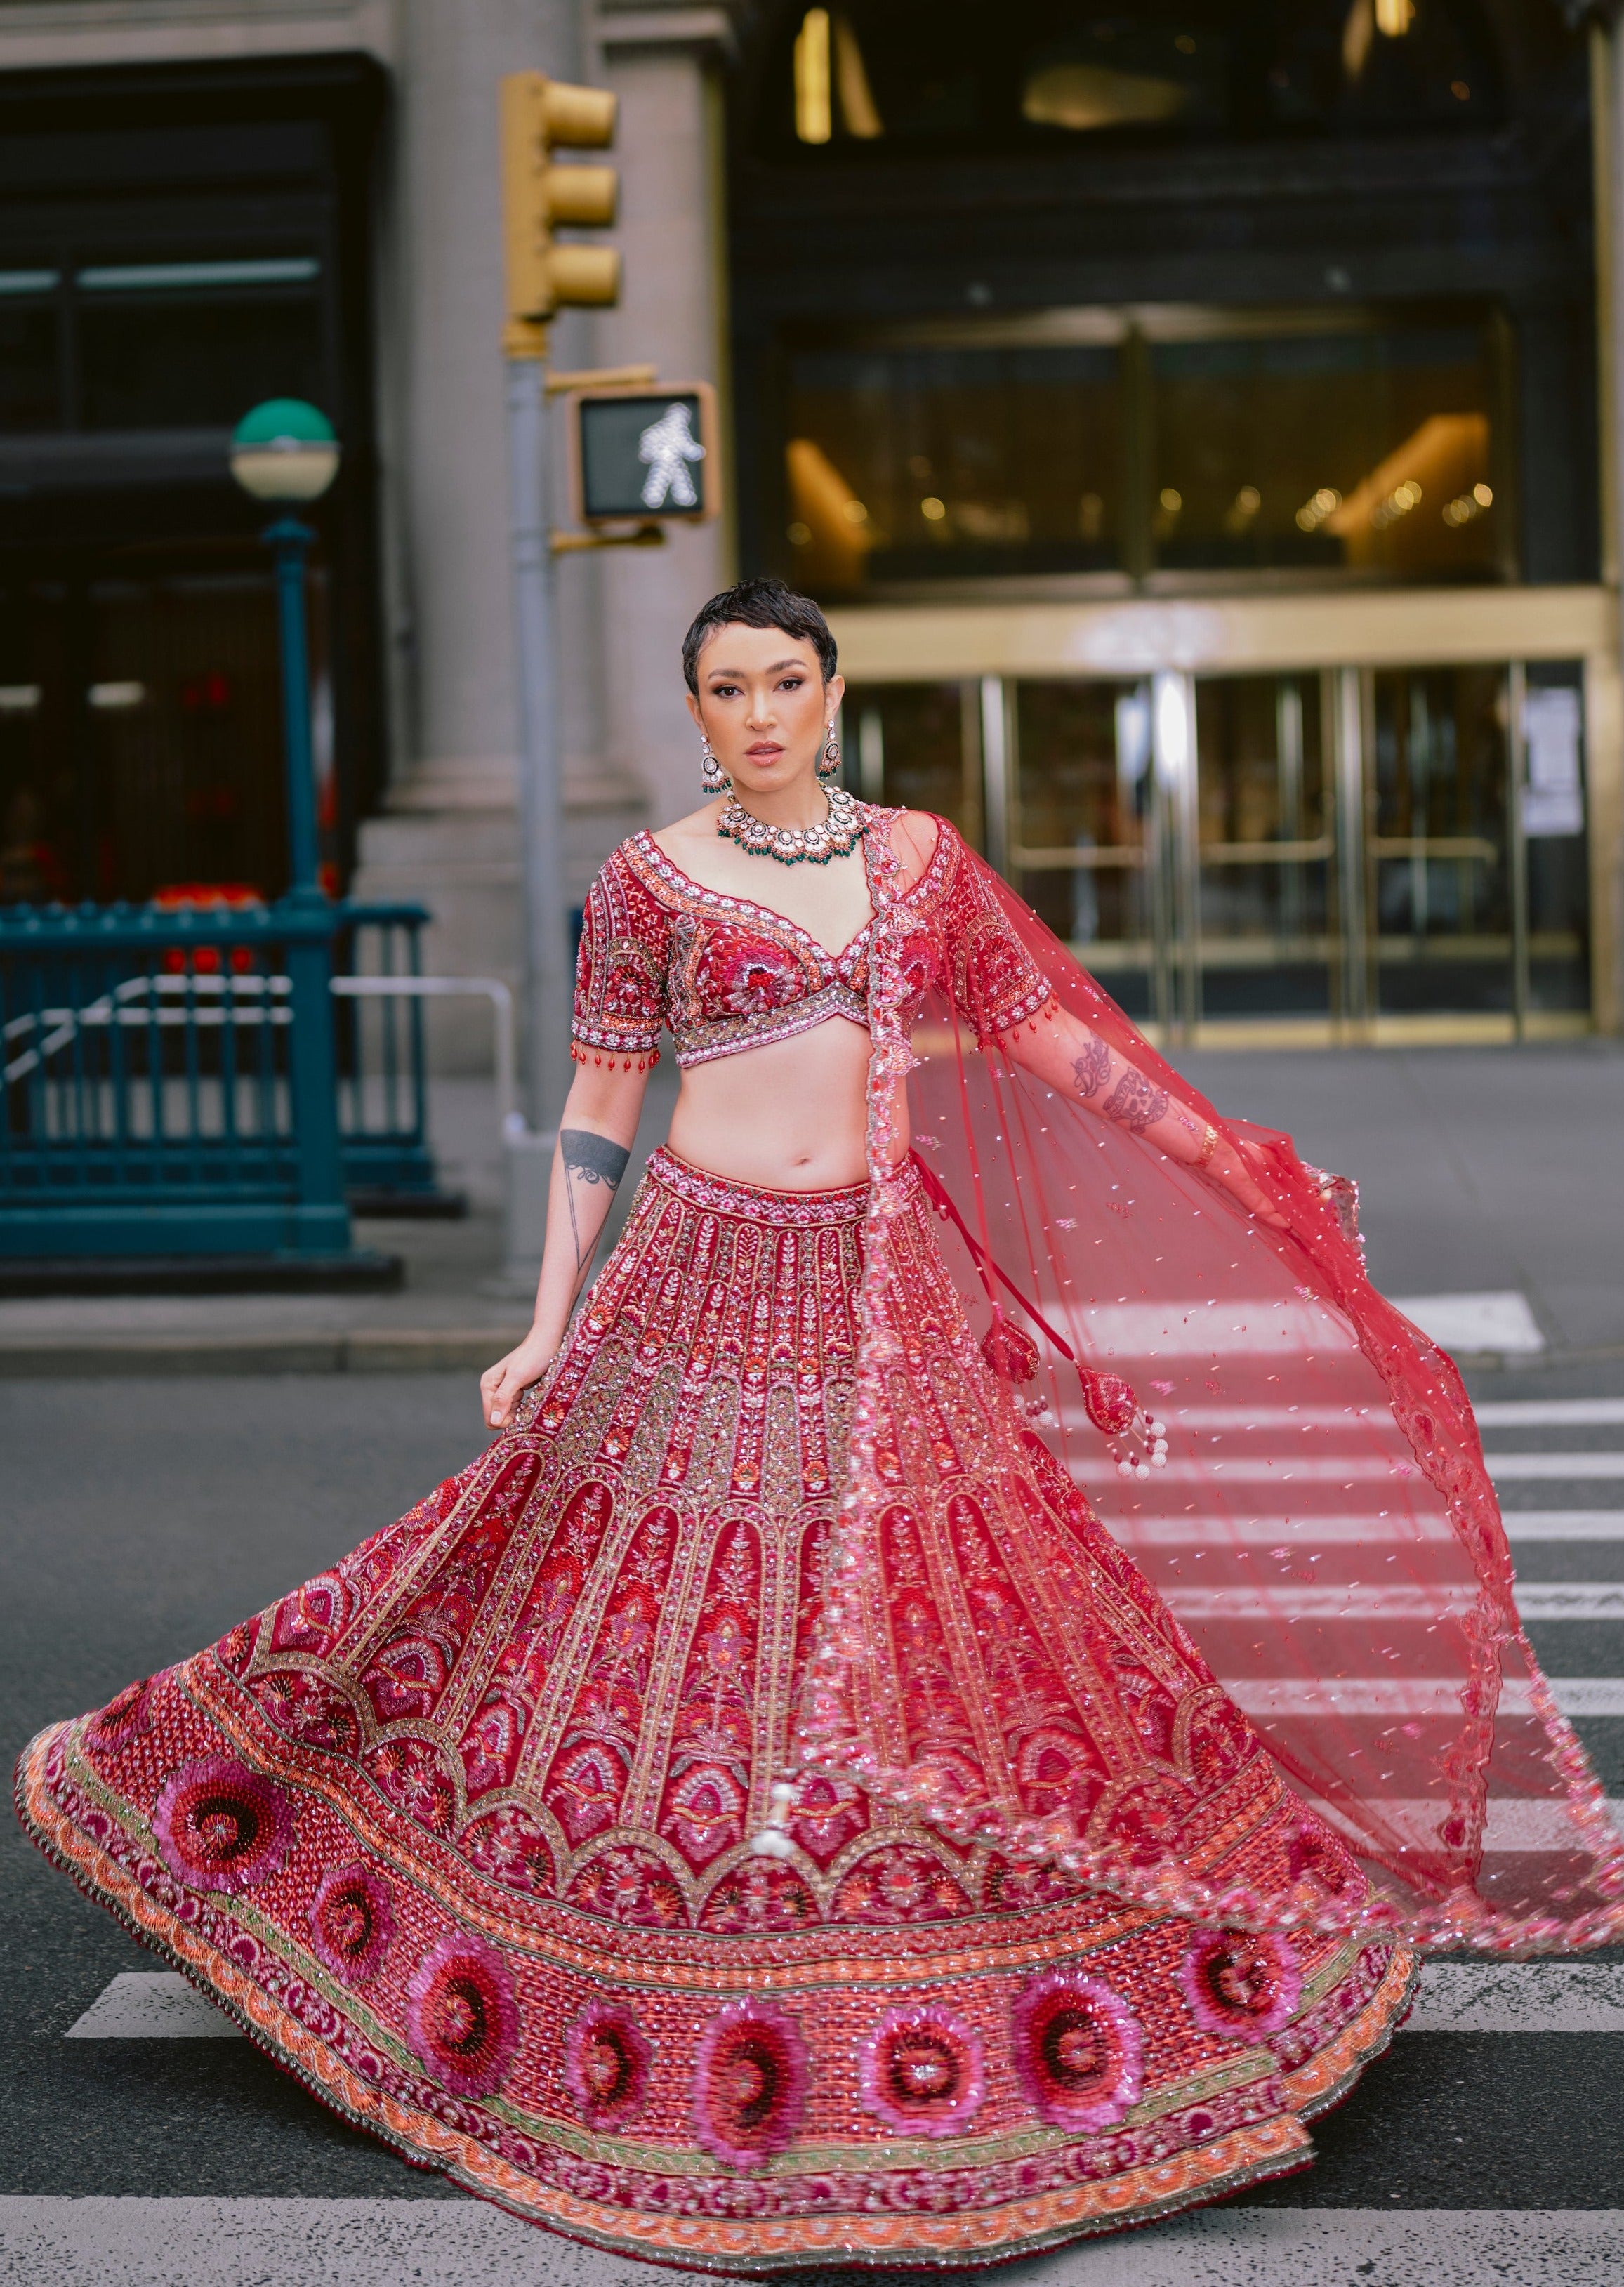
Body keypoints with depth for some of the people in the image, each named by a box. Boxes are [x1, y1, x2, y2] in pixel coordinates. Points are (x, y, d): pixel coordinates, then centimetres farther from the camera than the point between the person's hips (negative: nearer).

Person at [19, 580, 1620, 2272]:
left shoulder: (919, 855, 7)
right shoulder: (650, 879, -1)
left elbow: (1049, 1030, 15)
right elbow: (597, 1110, 1)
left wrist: (1244, 1171, 17)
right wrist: (549, 1326, -3)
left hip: (880, 1300, 3)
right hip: (706, 1288, -3)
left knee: (925, 1632, 5)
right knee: (668, 1618, 1)